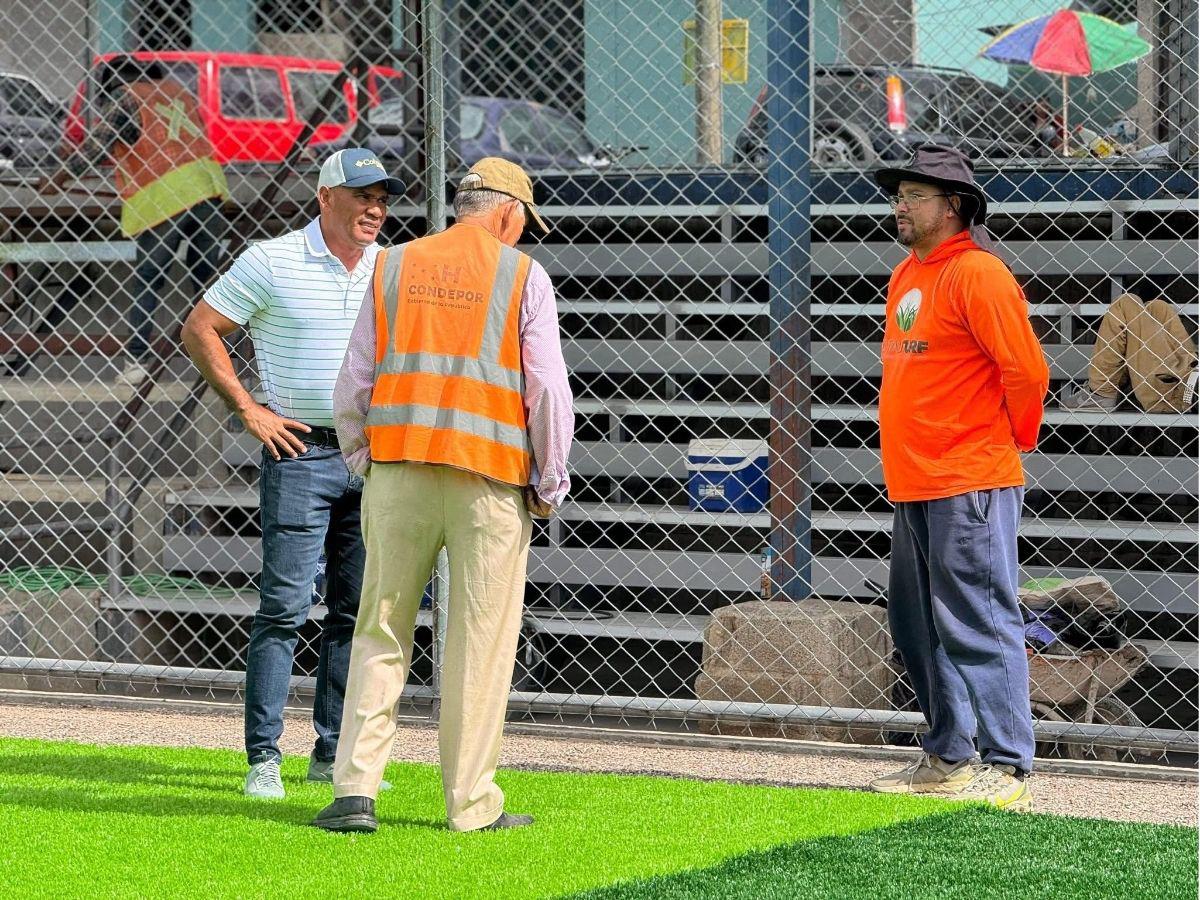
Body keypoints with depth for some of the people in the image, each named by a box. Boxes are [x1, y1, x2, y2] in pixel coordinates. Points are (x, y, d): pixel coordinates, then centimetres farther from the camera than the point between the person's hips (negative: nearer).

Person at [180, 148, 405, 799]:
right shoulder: (272, 263, -5)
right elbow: (199, 330, -1)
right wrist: (248, 409, -5)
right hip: (301, 453, -5)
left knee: (357, 610, 7)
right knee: (285, 607, -8)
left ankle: (334, 753, 14)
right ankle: (263, 758, -4)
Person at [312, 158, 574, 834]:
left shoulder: (394, 266, 11)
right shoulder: (521, 275, 2)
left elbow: (353, 383, 11)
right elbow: (548, 389, -3)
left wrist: (362, 459, 21)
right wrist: (549, 485, 5)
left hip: (397, 465, 3)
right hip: (490, 474, -3)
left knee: (381, 632, 7)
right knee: (481, 642, 3)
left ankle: (356, 788, -2)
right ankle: (472, 803, 6)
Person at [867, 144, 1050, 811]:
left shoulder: (977, 274, -13)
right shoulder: (905, 277, 17)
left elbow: (1027, 370, -16)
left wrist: (1014, 441, -3)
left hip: (970, 484, -10)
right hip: (914, 483, 10)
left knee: (979, 623, -10)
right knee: (918, 627, 14)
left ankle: (1006, 768, -9)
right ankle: (947, 758, 23)